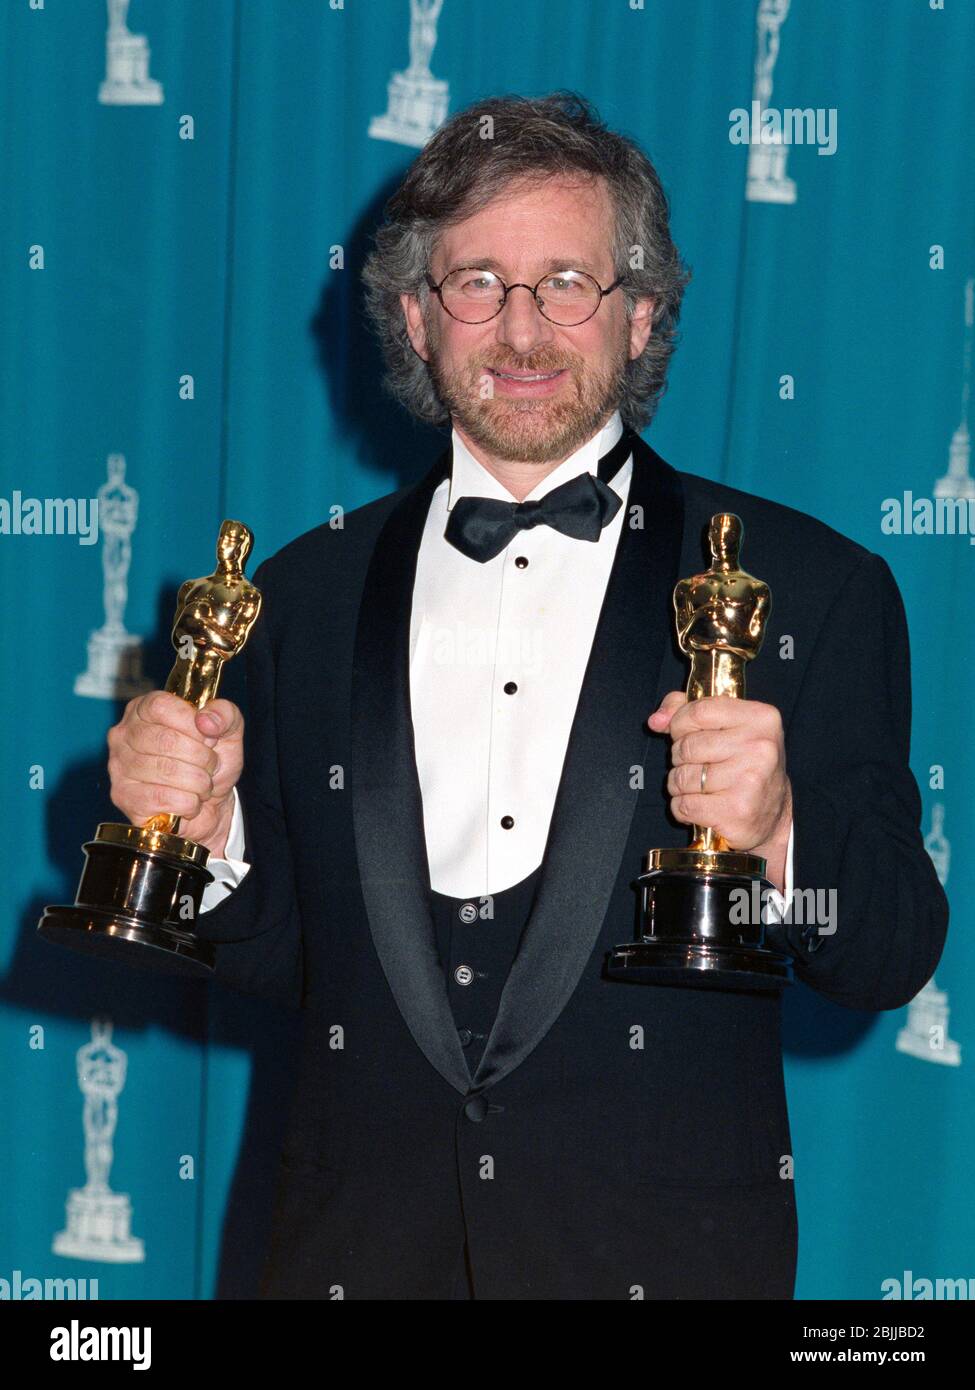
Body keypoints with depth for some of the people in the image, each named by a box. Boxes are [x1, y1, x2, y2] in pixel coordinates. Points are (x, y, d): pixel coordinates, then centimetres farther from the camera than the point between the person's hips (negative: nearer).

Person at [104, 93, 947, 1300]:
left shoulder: (811, 588, -2)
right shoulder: (309, 596, 7)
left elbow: (890, 958, -3)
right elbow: (285, 952, 10)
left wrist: (779, 834, -22)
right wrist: (205, 832, -9)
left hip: (662, 1247, -2)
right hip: (363, 1246, 2)